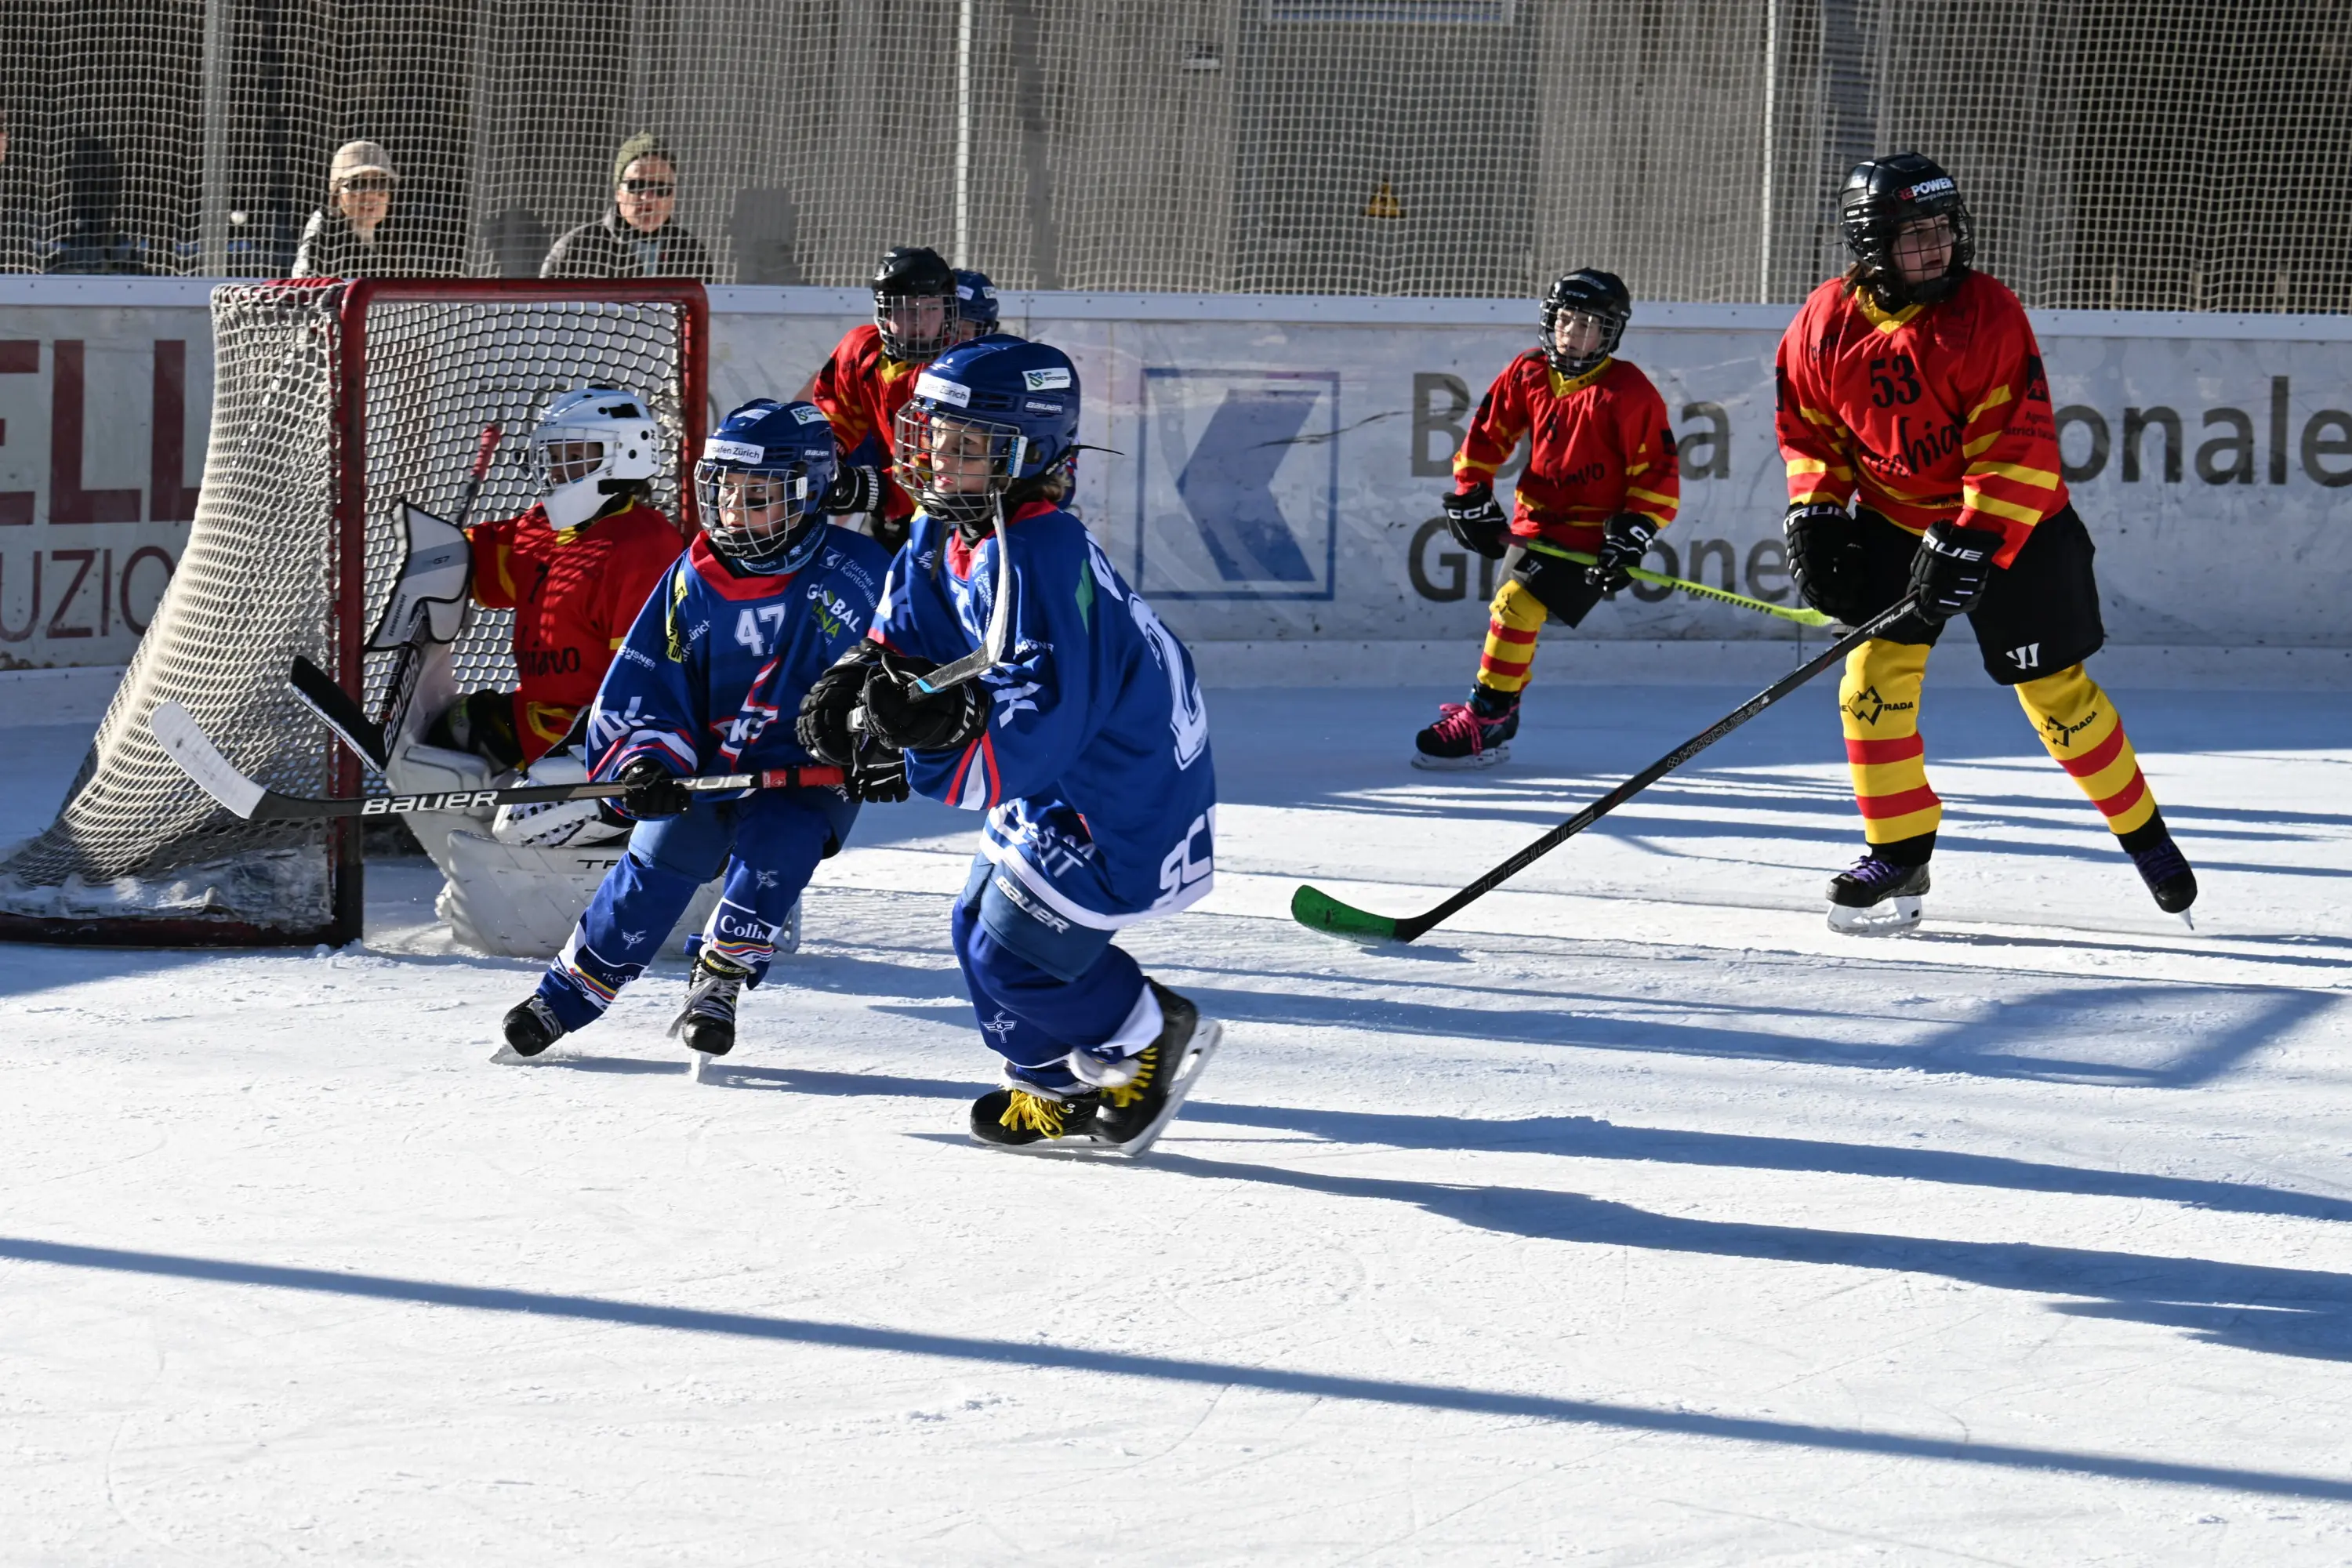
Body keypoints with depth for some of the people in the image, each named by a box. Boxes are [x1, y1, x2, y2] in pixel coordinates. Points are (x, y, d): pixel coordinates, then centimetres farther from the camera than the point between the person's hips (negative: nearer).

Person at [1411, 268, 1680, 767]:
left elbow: (1660, 473, -13)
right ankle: (1498, 723, 33)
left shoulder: (1628, 393, -15)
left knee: (1517, 607, -19)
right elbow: (1488, 434, 11)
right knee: (1508, 613, 17)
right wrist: (1470, 497, 5)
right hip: (1534, 518, 7)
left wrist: (1633, 536, -19)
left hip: (1590, 530, -7)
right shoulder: (1527, 375, 0)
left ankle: (1485, 720, -14)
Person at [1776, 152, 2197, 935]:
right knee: (1875, 676, -11)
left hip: (2012, 525, -3)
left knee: (2055, 690, 3)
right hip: (1891, 522, 3)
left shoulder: (1988, 314, -21)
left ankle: (2143, 830, 22)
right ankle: (1899, 854, 1)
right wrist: (1815, 516, -8)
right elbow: (1809, 430, 5)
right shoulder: (1827, 323, -10)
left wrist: (1967, 548, -30)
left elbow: (2017, 451, -24)